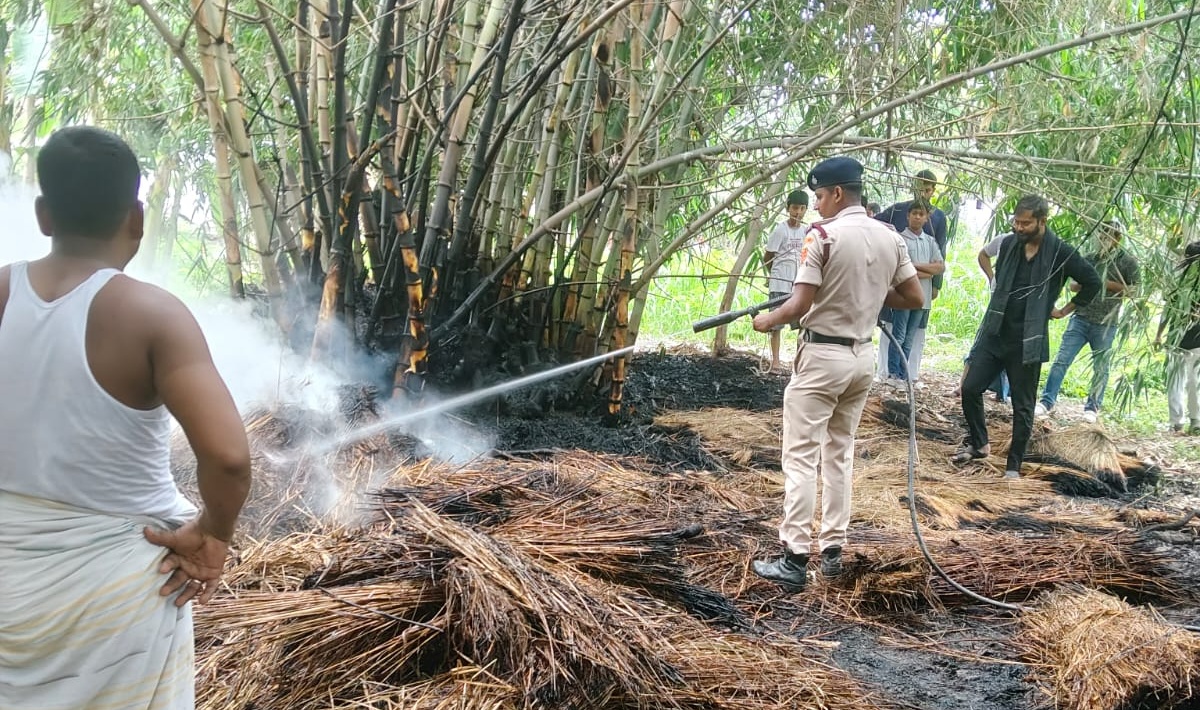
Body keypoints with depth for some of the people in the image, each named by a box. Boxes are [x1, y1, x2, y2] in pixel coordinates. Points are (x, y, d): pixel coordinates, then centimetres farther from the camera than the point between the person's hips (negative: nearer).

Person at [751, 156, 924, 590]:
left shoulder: (823, 235, -14)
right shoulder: (890, 238, 5)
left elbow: (800, 306, -18)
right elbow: (915, 298, 9)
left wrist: (767, 321, 0)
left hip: (822, 355, -7)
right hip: (862, 356, 7)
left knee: (801, 458, -3)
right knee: (839, 453, 16)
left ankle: (795, 560, -3)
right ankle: (833, 550, 20)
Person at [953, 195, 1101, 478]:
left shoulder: (1060, 252, -11)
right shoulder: (1009, 244, 3)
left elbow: (1093, 282, -5)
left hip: (1027, 341, -4)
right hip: (994, 333, 4)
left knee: (1023, 407, 4)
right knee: (970, 388, 2)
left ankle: (1013, 466, 14)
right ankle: (978, 444, 24)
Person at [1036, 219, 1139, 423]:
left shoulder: (1127, 262, 1)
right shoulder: (1090, 259, 12)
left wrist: (1107, 284, -13)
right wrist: (1063, 311, 2)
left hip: (1105, 324, -2)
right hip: (1080, 318, 3)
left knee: (1100, 368, 7)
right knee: (1061, 360, -6)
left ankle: (1092, 408, 18)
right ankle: (1047, 402, -4)